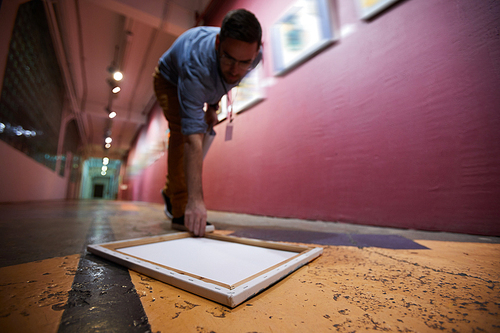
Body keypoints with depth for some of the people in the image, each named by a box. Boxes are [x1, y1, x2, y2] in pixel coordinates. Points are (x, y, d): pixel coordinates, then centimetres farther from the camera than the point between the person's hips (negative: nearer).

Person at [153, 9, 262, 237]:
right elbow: (192, 137, -52)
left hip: (202, 88, 6)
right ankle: (182, 211, -19)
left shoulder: (253, 55, -28)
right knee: (183, 134, -30)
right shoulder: (197, 64, -46)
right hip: (171, 81, -5)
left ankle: (170, 193, 27)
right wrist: (196, 199, -55)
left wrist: (213, 106, -11)